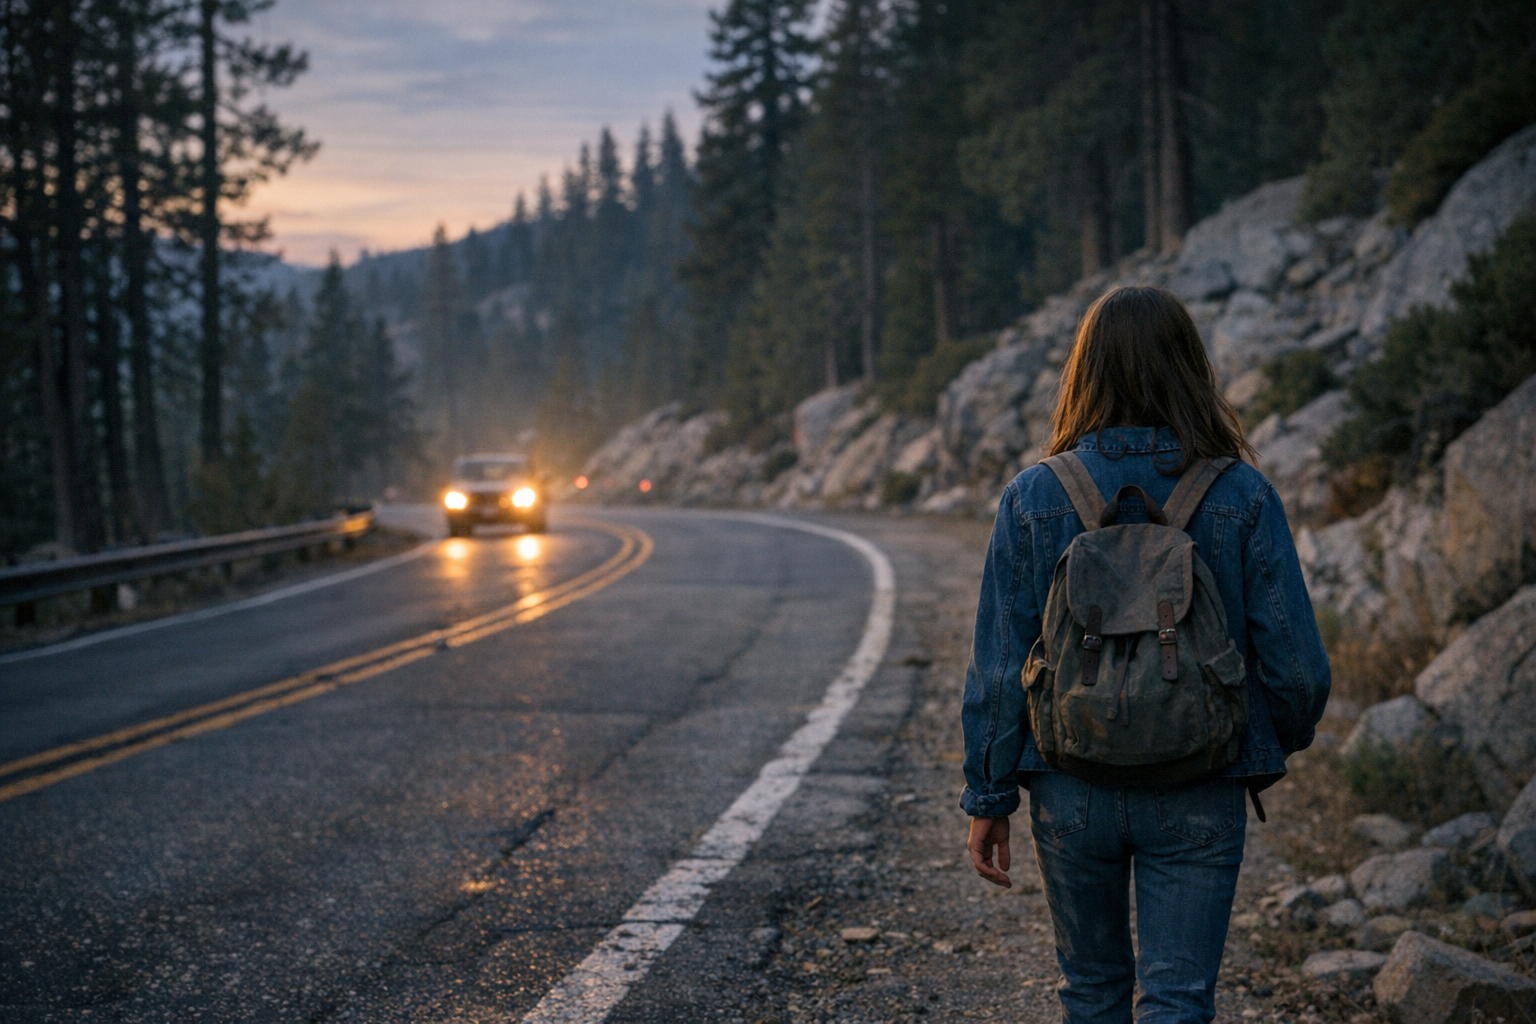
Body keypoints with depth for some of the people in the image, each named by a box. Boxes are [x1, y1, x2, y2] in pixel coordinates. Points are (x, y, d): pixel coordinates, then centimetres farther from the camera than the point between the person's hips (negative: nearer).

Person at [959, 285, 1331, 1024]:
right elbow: (1295, 661, -7)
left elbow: (997, 667, -6)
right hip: (1199, 797, -1)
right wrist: (1285, 739, 14)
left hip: (1072, 790, 1)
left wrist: (988, 798, 4)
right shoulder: (1243, 497, -8)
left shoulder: (1032, 499, -7)